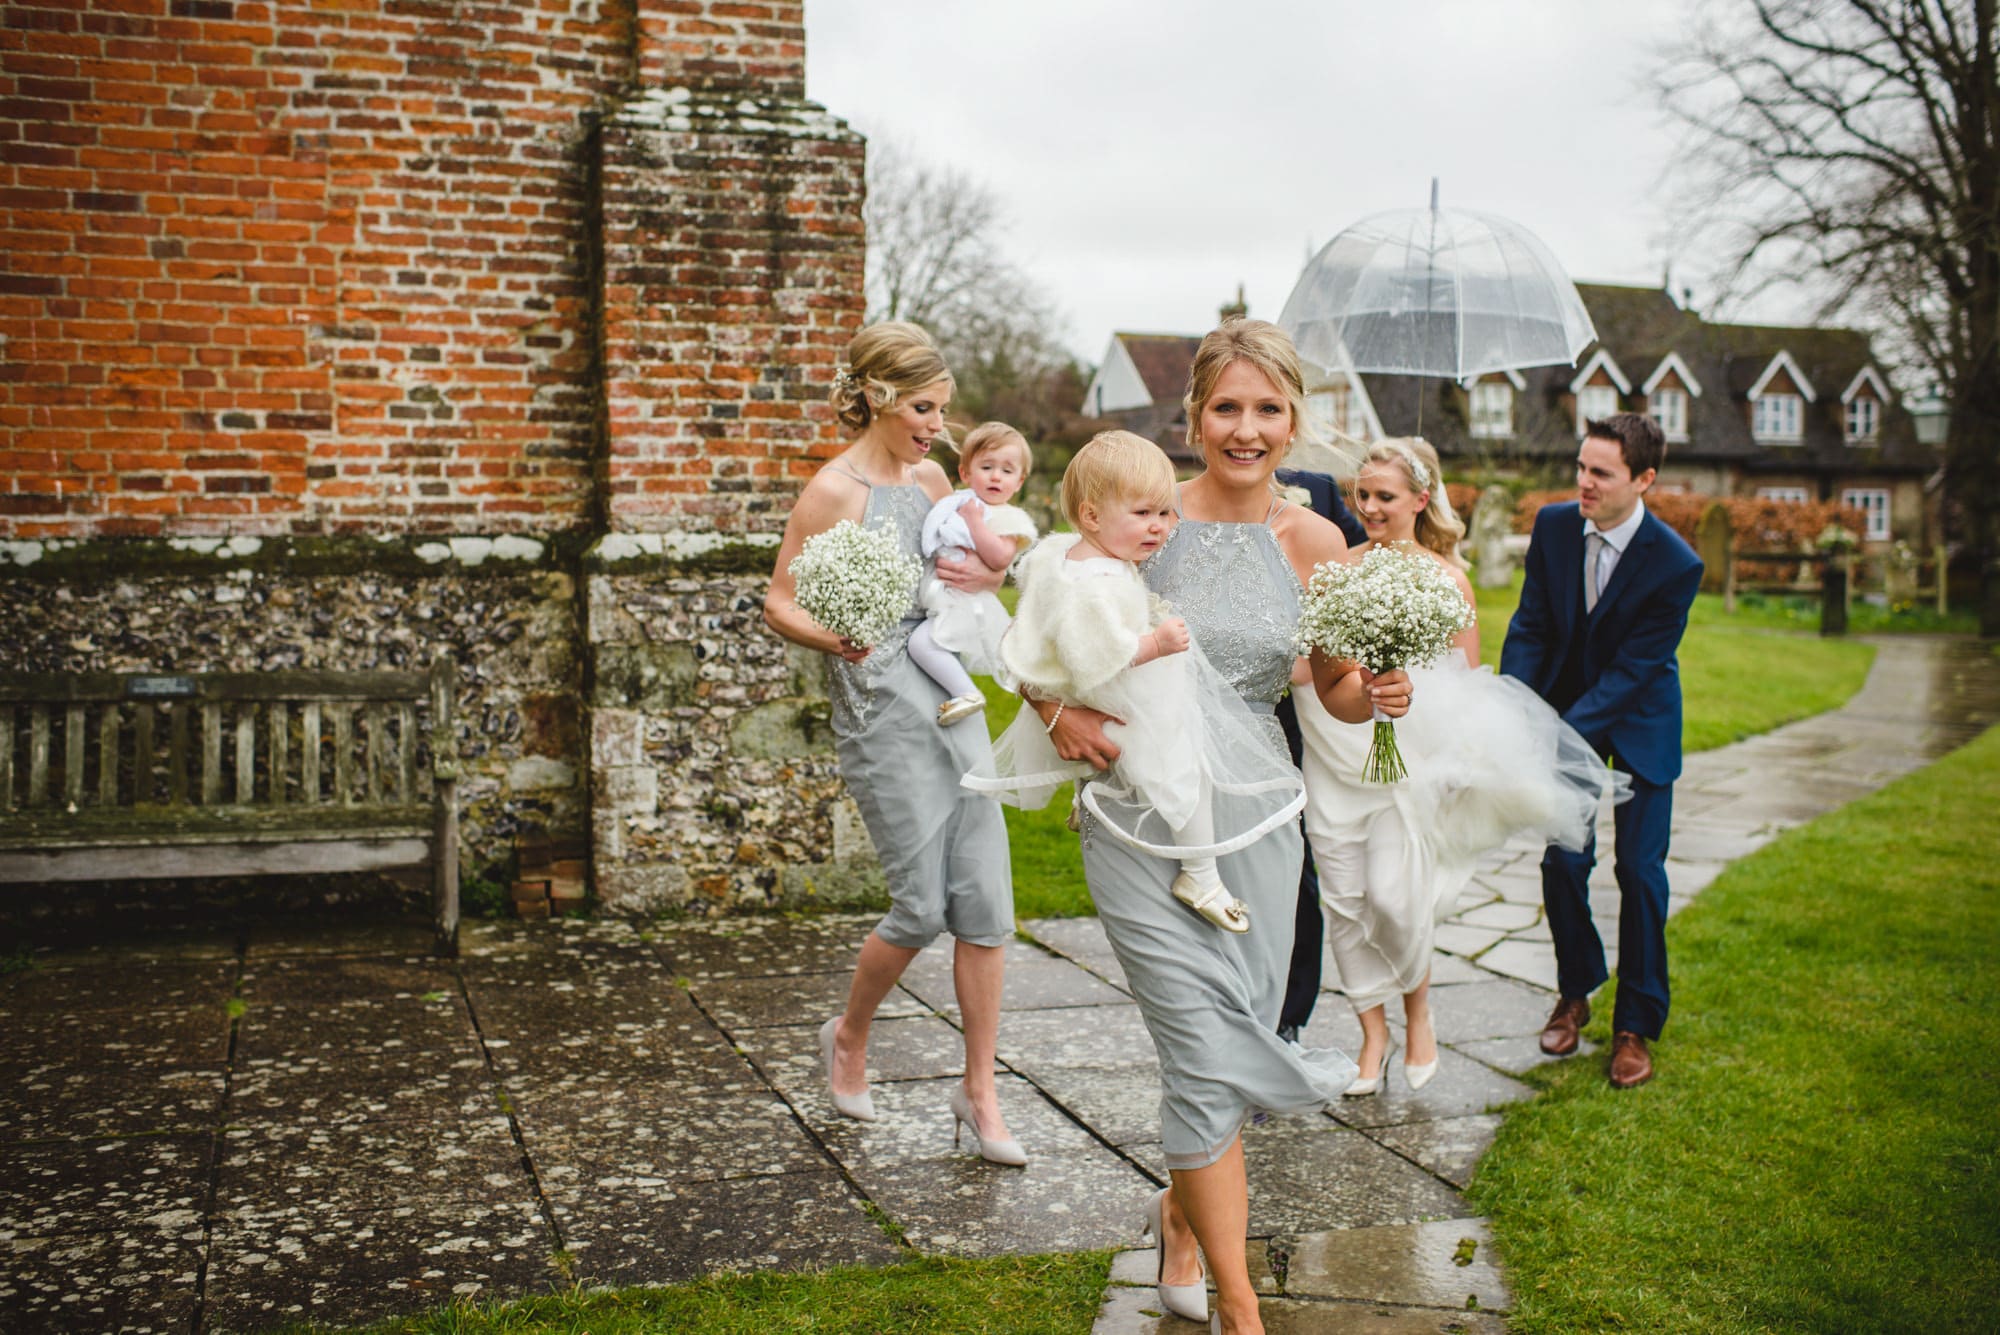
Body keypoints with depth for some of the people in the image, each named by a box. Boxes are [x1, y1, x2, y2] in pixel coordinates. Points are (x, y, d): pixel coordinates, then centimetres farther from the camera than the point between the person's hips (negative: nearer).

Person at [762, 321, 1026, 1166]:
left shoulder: (930, 478, 11)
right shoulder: (832, 492, -8)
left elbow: (981, 563, 25)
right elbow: (779, 603, -6)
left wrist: (985, 578, 0)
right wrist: (835, 639, -26)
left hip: (952, 698, 6)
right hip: (880, 709, -6)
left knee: (984, 901, 2)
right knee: (922, 907, -3)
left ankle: (979, 1090, 13)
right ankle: (849, 1037, 26)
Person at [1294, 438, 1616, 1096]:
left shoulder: (1445, 579, 1)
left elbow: (1469, 681, 5)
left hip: (1406, 755, -2)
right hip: (1333, 751, 3)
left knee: (1394, 896, -9)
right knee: (1344, 899, 2)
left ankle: (1418, 1013, 20)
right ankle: (1373, 1033, 18)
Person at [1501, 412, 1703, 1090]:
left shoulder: (1676, 564, -23)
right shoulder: (1554, 525, -12)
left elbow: (1631, 669, -23)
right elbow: (1529, 627, -7)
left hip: (1638, 719, -3)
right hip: (1565, 709, 3)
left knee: (1639, 869, -3)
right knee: (1562, 860, 0)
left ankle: (1636, 1025, 12)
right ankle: (1575, 993, 23)